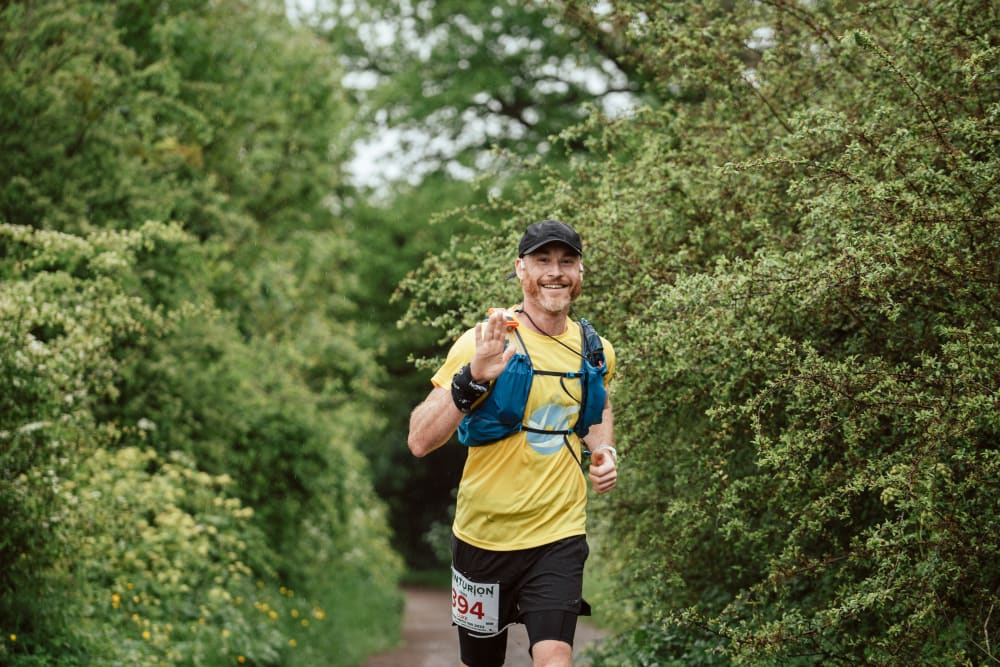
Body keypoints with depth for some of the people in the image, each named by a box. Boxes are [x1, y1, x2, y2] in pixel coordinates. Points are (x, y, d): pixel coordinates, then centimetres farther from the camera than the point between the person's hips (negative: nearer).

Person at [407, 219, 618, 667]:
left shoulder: (596, 350, 2)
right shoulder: (485, 343, -13)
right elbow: (420, 441, -20)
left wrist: (604, 451, 5)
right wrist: (472, 378, -34)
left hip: (560, 535, 2)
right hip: (484, 535, -2)